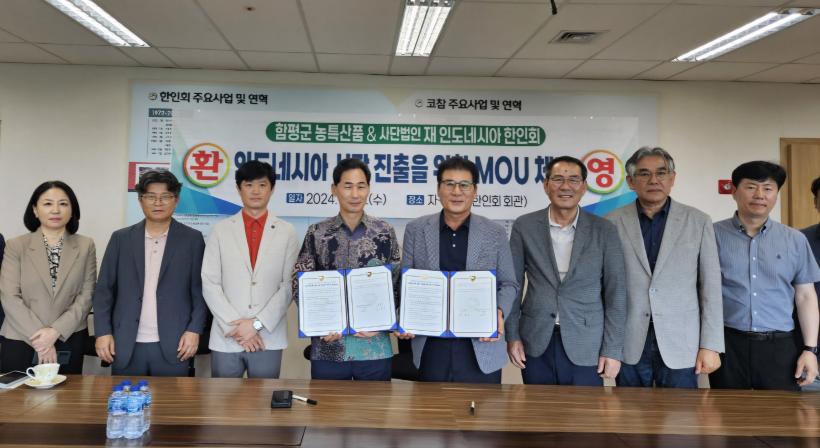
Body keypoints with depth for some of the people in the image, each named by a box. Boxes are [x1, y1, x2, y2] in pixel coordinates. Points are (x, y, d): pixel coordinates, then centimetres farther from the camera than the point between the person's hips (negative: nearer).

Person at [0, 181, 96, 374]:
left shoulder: (85, 246, 3)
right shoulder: (16, 246, 1)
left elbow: (87, 295, -1)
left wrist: (56, 331, -12)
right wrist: (39, 337, -12)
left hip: (69, 342, 1)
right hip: (21, 342, 0)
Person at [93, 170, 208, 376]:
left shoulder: (192, 239, 3)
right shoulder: (121, 238, 8)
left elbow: (200, 290, 2)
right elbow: (105, 289, 7)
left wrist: (194, 330, -7)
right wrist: (103, 332, -1)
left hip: (173, 346, -1)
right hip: (126, 345, 2)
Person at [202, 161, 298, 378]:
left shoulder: (287, 232, 4)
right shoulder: (221, 230, 6)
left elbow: (289, 285, -1)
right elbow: (209, 284, 1)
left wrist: (257, 323, -9)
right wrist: (236, 325, -8)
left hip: (268, 339, 0)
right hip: (226, 338, 1)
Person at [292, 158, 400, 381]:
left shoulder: (385, 232, 1)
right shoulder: (317, 233, 1)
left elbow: (397, 285, 5)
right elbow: (299, 285, 3)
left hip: (375, 347, 0)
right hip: (327, 347, 0)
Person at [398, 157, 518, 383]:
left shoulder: (495, 233, 3)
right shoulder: (415, 229, 4)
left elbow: (509, 284, 7)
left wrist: (499, 312, -13)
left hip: (481, 346, 0)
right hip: (430, 347, 1)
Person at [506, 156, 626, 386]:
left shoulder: (604, 230, -1)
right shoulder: (524, 227, 1)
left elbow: (615, 293, 0)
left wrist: (613, 350, -3)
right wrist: (512, 336, 1)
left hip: (586, 349, 0)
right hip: (536, 345, 1)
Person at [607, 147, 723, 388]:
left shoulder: (698, 222, 2)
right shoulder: (613, 223, 1)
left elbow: (710, 287, 2)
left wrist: (710, 345, -2)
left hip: (680, 345, 0)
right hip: (629, 345, 0)